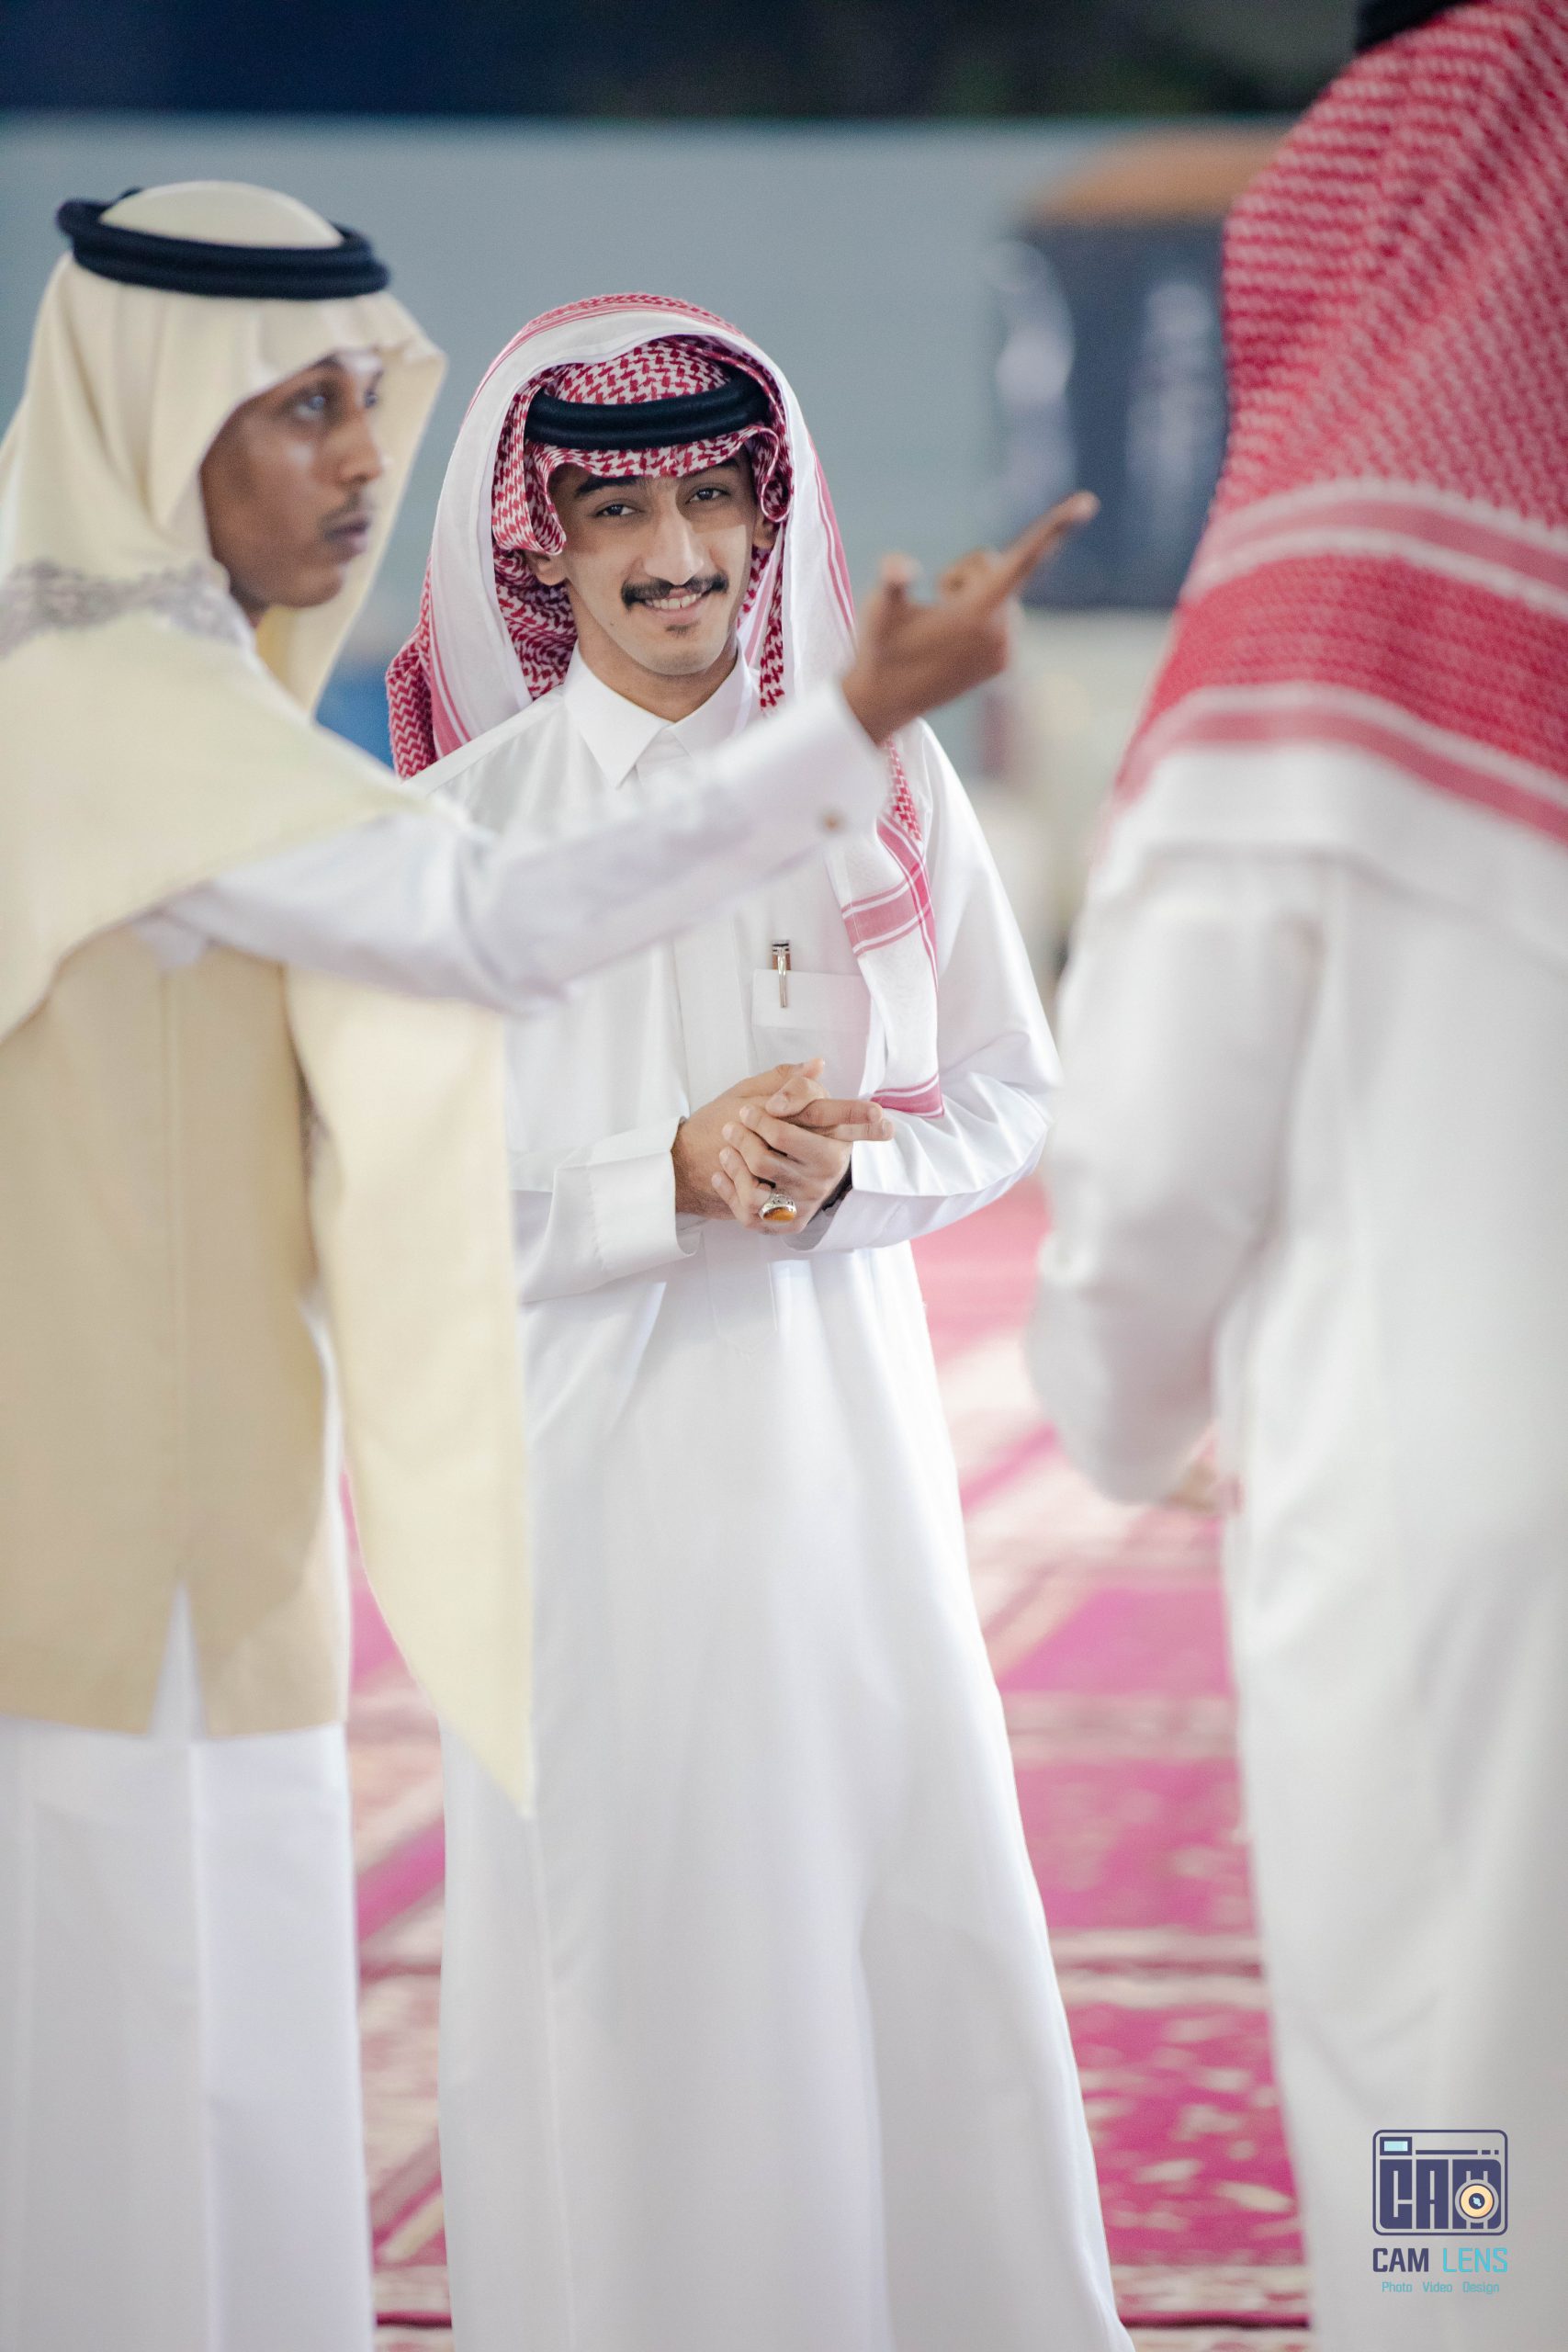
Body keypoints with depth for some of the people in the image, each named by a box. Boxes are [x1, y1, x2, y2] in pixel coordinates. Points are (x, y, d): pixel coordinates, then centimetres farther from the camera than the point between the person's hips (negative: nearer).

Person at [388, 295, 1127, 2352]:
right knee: (617, 1931, 2)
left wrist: (847, 1173, -11)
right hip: (590, 1464, -2)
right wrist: (669, 1182, -18)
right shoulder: (461, 829, -5)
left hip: (838, 1435, 2)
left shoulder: (880, 776, 2)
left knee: (906, 1907, 5)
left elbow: (1014, 1097, 8)